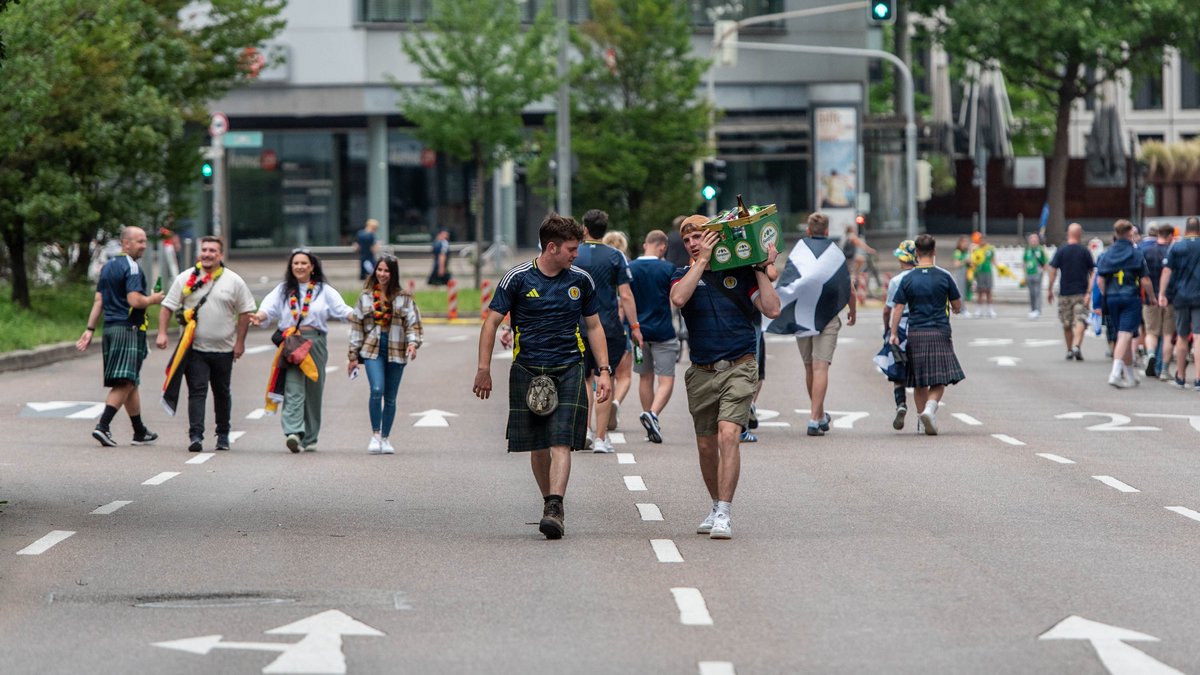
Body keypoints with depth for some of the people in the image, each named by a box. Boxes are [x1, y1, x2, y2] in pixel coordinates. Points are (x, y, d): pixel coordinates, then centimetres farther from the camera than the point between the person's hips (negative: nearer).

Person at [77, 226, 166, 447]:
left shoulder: (107, 267, 16)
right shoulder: (131, 267, -11)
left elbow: (99, 301, 14)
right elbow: (135, 300, -21)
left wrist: (90, 330, 12)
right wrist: (154, 299, -3)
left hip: (110, 329, 9)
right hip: (129, 330, -9)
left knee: (130, 382, 16)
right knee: (125, 383, -10)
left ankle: (140, 432, 23)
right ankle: (102, 426, -22)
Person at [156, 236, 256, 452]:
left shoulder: (234, 281, 2)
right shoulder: (186, 279, 2)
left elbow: (245, 312, 5)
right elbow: (168, 307, 4)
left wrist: (240, 342, 0)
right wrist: (162, 333, -7)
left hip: (224, 350, 1)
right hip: (195, 348, -1)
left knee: (222, 393, 12)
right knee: (197, 391, -10)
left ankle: (223, 434, 25)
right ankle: (195, 436, -15)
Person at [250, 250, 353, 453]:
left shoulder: (324, 291, 11)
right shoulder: (283, 290, 13)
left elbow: (342, 310, 1)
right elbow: (269, 307, -1)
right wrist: (260, 316, -24)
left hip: (315, 342, 1)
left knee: (313, 392, 5)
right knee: (293, 390, -15)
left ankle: (310, 438, 15)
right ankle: (293, 433, -28)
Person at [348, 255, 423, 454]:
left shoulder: (404, 298, 3)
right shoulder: (365, 297, 8)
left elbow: (413, 324, 1)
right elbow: (356, 326, 10)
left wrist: (413, 343, -18)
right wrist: (353, 356, 8)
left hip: (396, 352, 0)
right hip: (372, 350, 0)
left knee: (390, 397, 6)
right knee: (377, 390, -19)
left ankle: (385, 438, 17)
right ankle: (375, 435, -8)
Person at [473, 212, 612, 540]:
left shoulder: (581, 280, 7)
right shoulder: (518, 278, -2)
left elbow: (594, 327, 17)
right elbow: (492, 322, 2)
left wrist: (604, 370, 10)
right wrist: (484, 370, -3)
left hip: (568, 370, 0)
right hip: (528, 370, 0)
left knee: (561, 443, -14)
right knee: (538, 447, 5)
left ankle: (555, 509, -22)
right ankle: (550, 503, 22)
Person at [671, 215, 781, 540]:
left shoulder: (740, 273, 4)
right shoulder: (684, 275, 8)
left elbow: (772, 309, -3)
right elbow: (678, 299, -15)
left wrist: (761, 270, -3)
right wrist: (703, 260, -12)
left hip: (738, 368, -3)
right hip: (701, 373, 3)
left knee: (728, 435, -20)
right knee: (706, 446, 11)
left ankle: (724, 515, -24)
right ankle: (717, 506, 31)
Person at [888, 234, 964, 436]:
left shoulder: (908, 279, 1)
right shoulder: (944, 277, -3)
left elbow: (898, 308, -1)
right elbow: (957, 306, 5)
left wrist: (893, 334, 4)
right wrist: (951, 309, 27)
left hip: (915, 334, 2)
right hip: (939, 334, -2)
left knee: (919, 382, 12)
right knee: (939, 380, 0)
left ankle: (923, 421, 17)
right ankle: (930, 408, -25)